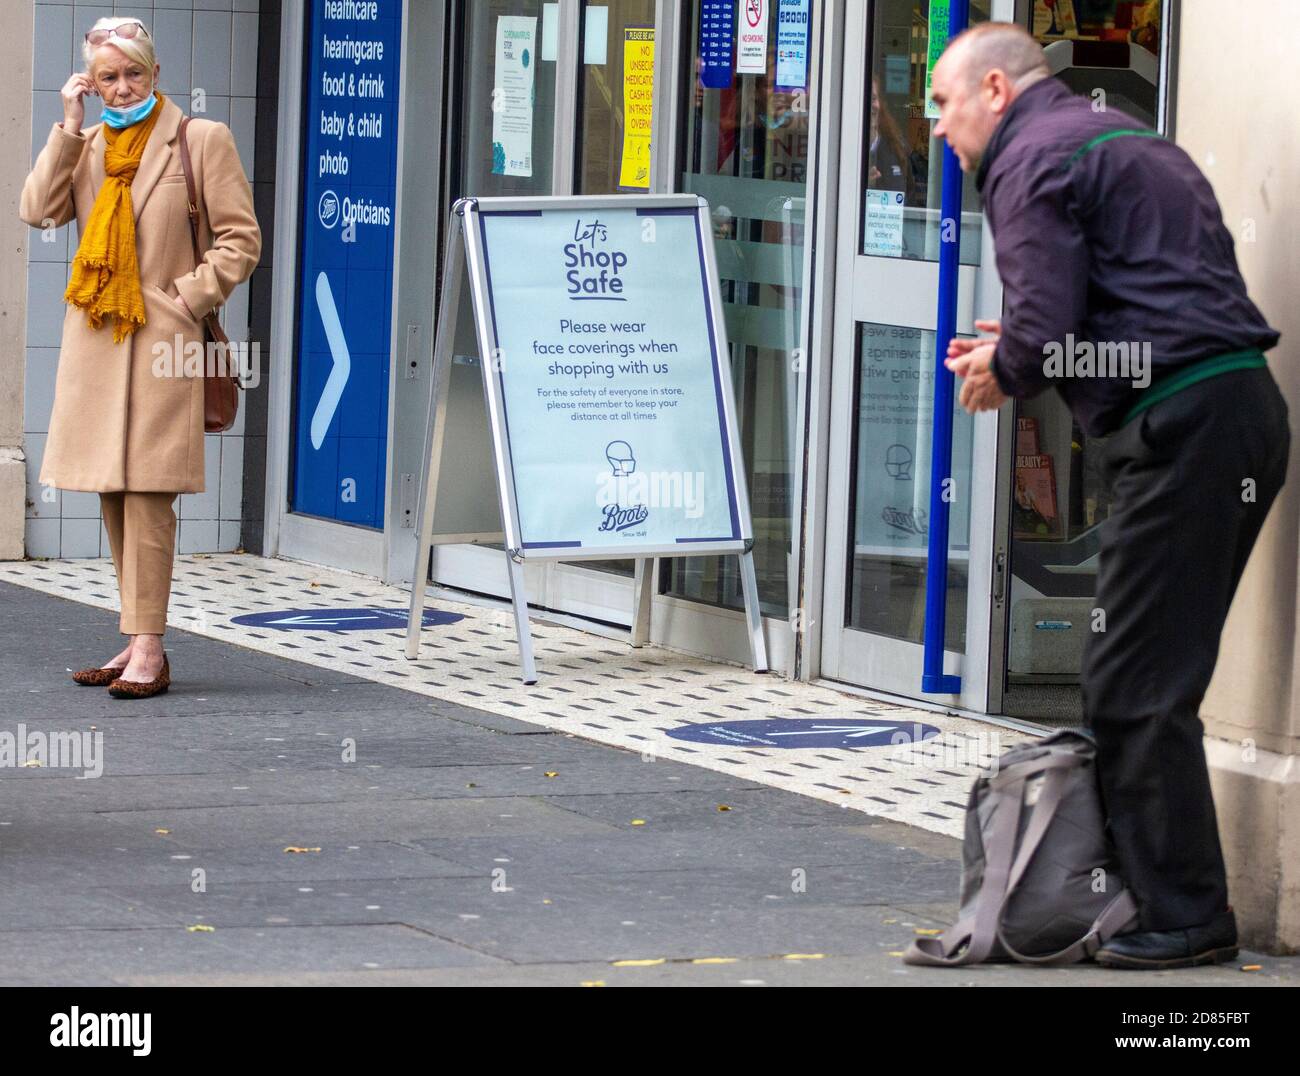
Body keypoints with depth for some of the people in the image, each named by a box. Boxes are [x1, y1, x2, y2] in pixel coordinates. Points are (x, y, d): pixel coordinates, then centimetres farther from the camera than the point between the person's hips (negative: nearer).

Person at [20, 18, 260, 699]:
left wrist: (190, 298, -10)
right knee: (112, 495, 9)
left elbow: (240, 239, -2)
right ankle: (137, 641, 17)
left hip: (160, 339, -6)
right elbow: (38, 211, -1)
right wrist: (69, 127, -3)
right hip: (94, 342, 6)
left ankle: (149, 652, -10)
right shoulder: (86, 145, 14)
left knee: (146, 493, -10)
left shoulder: (201, 140, -1)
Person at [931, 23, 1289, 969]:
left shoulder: (1033, 158, -4)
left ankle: (1184, 918, -4)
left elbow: (1044, 323, -16)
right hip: (1244, 406, 10)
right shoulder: (1126, 139, 26)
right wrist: (1015, 353, 19)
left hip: (1181, 428, -10)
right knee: (1150, 682, 14)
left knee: (1137, 689, -6)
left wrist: (1004, 374, 6)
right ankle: (1180, 899, 17)